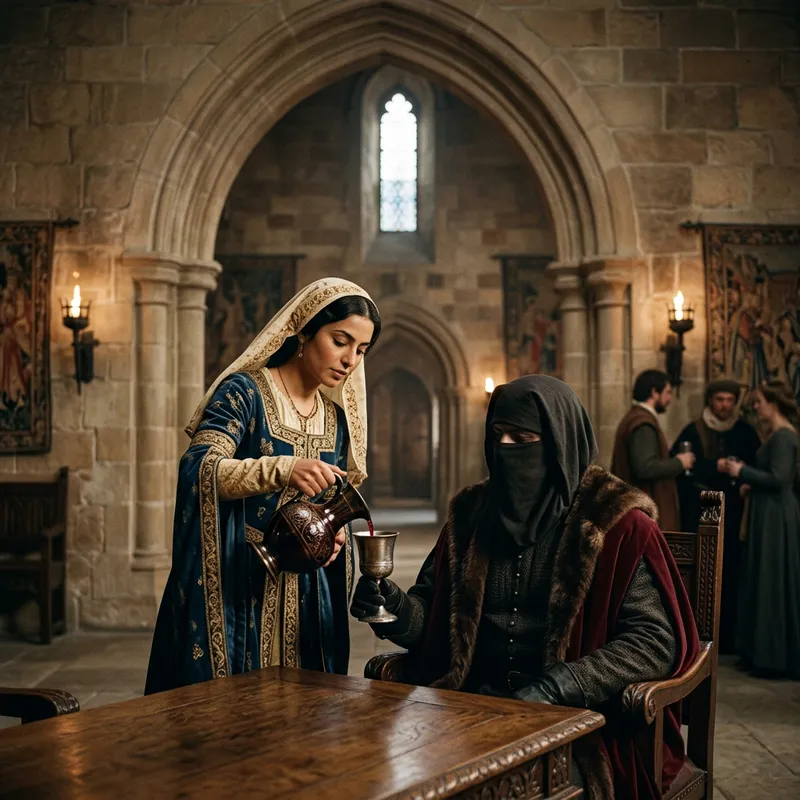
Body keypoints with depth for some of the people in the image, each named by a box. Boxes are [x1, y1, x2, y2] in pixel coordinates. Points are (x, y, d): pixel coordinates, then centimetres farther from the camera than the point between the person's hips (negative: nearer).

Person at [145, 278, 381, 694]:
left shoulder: (336, 417, 10)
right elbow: (198, 469, -23)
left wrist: (332, 537, -3)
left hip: (303, 594, 6)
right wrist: (283, 469, -36)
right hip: (234, 588, -5)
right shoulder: (244, 392, -8)